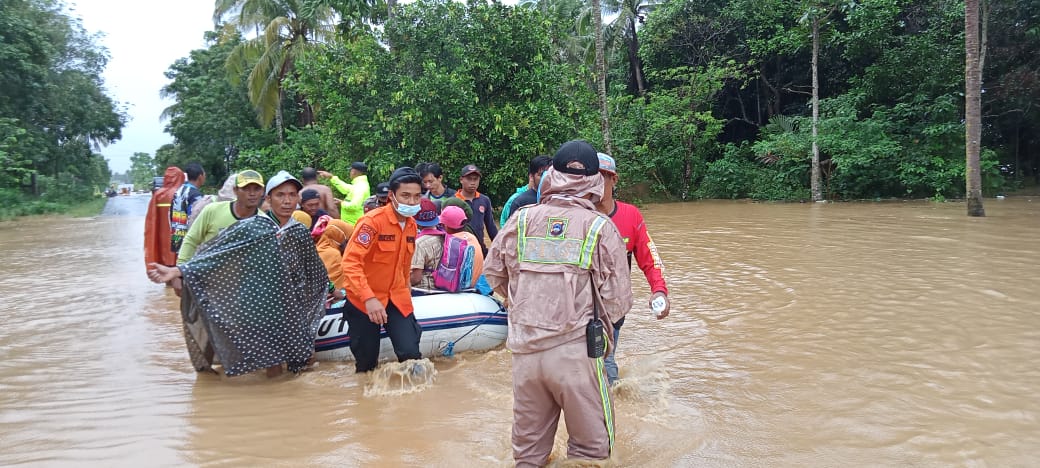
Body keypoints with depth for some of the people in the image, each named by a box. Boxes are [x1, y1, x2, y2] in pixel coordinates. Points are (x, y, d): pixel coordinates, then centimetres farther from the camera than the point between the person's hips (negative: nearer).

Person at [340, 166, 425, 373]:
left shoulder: (411, 225, 3)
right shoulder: (372, 221, -19)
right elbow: (350, 262, -27)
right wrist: (368, 298, -36)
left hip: (397, 299, 5)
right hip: (364, 301, -5)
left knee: (411, 353, -11)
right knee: (367, 362, 6)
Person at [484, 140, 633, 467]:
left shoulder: (521, 219, 0)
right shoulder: (602, 227, -8)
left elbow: (493, 273, 10)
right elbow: (618, 300, -7)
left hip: (525, 350, 4)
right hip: (576, 351, -3)